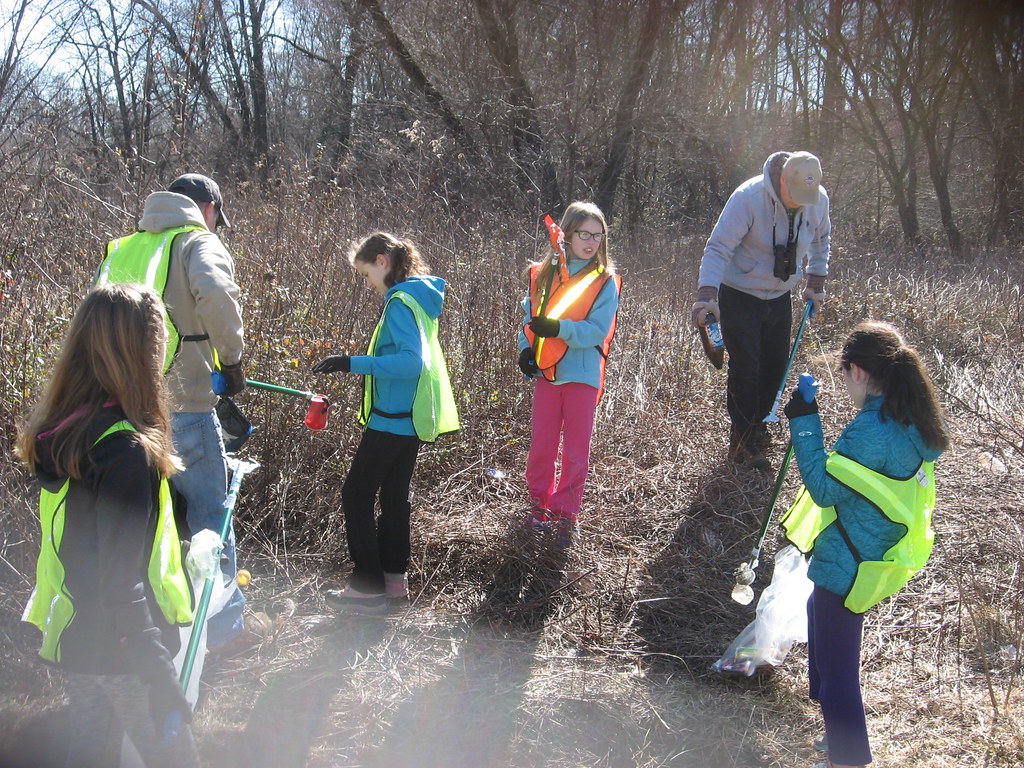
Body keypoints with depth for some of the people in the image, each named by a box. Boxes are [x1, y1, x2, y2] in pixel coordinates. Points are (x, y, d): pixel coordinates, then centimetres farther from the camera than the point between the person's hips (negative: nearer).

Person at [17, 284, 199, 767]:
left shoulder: (59, 433, 0)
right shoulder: (124, 450, -25)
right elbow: (122, 583, -26)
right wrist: (160, 679, -23)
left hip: (71, 634, 8)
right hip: (119, 650, -8)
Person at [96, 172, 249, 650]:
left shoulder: (121, 249, 17)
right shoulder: (198, 241, -3)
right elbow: (215, 294, -25)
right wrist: (232, 359, -12)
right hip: (182, 408, -6)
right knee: (209, 517, 8)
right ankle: (224, 629, 18)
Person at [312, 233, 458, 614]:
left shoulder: (400, 303, -18)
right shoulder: (417, 298, 12)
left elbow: (412, 361, -29)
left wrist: (352, 363, -29)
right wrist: (360, 364, 19)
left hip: (393, 419, -10)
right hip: (410, 418, 10)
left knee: (356, 493, -2)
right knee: (394, 494, 17)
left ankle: (368, 587, 1)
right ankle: (394, 577, 26)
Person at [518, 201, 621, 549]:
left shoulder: (605, 281, -6)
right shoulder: (543, 274, 3)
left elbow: (597, 331, -13)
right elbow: (530, 316, 9)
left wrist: (558, 329, -27)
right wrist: (526, 349, -9)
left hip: (582, 375, -2)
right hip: (546, 372, 2)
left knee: (575, 451, 6)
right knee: (541, 445, 11)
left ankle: (565, 513, 19)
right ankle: (540, 501, 30)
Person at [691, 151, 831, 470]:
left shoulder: (819, 199, -8)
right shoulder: (748, 198, -25)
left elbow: (821, 239, 14)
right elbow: (718, 248, -29)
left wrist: (816, 281, 6)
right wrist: (707, 295, -41)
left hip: (779, 297, 6)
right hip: (740, 296, -5)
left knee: (776, 368, 9)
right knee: (745, 370, -7)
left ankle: (757, 428, 29)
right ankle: (743, 446, 3)